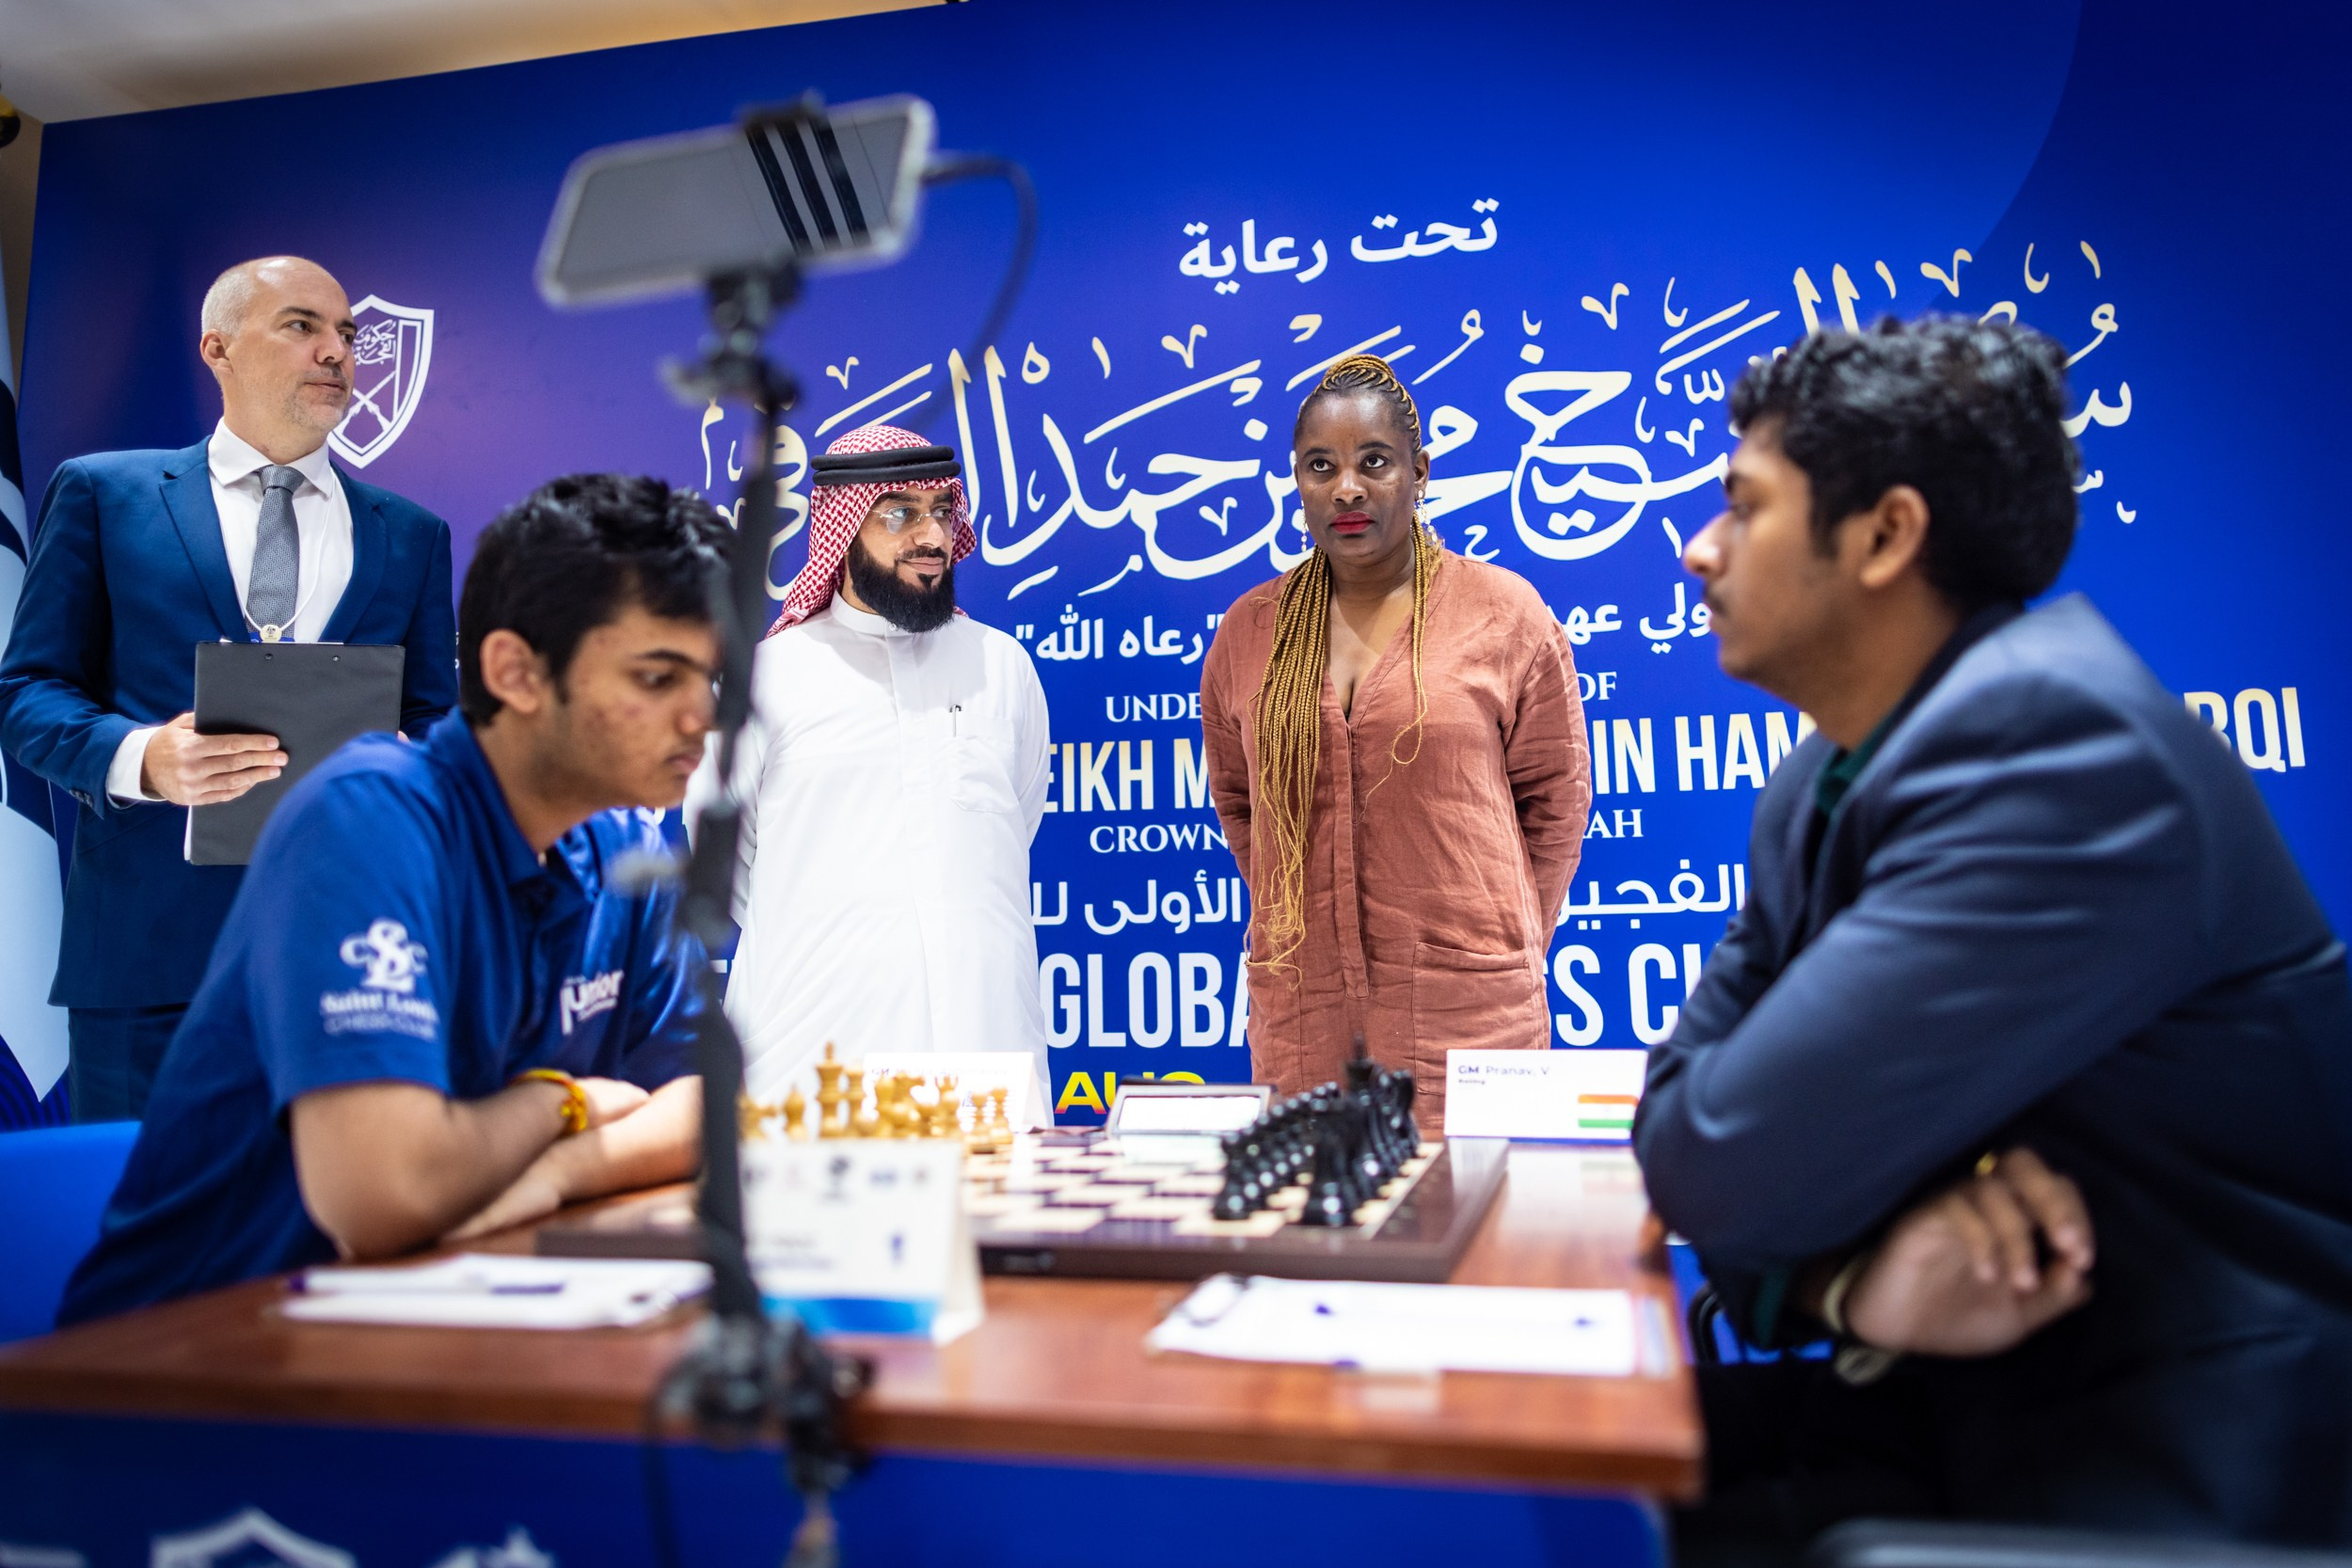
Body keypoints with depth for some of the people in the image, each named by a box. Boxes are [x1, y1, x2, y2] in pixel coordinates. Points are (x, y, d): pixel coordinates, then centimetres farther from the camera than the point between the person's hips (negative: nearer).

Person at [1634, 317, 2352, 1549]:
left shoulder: (2055, 743, -24)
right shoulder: (1822, 786, 5)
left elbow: (1724, 1164, -28)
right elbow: (1680, 1105, 1)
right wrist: (1850, 1281, -18)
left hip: (2190, 1464, -7)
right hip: (1978, 1402, 7)